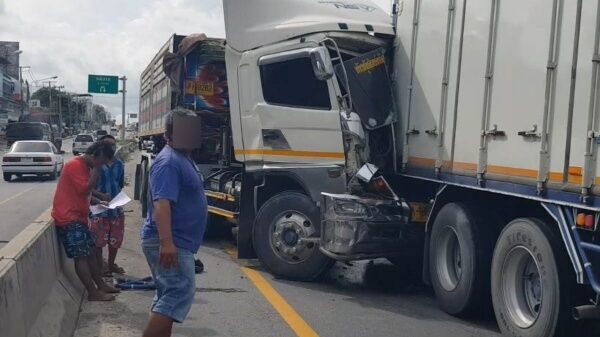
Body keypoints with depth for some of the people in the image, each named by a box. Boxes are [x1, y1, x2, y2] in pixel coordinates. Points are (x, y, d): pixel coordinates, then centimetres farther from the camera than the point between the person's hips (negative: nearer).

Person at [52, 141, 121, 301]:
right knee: (81, 256, -6)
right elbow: (85, 189, -22)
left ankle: (101, 285, 21)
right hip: (69, 218, -10)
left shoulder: (86, 167, 14)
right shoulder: (75, 165, -16)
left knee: (90, 252, 13)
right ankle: (93, 293, -2)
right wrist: (96, 170, -18)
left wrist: (99, 202, 8)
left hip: (78, 217, 10)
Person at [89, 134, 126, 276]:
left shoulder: (119, 164, 6)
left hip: (116, 207, 5)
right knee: (98, 240, 2)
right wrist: (100, 195, -23)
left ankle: (111, 264, 34)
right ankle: (100, 267, 17)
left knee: (115, 240, 15)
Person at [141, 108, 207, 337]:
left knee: (170, 295, 15)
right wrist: (166, 242, -35)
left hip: (176, 242, 11)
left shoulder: (183, 158, 16)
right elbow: (161, 203, -28)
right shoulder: (169, 161, -18)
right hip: (169, 243, -11)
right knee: (180, 292, -15)